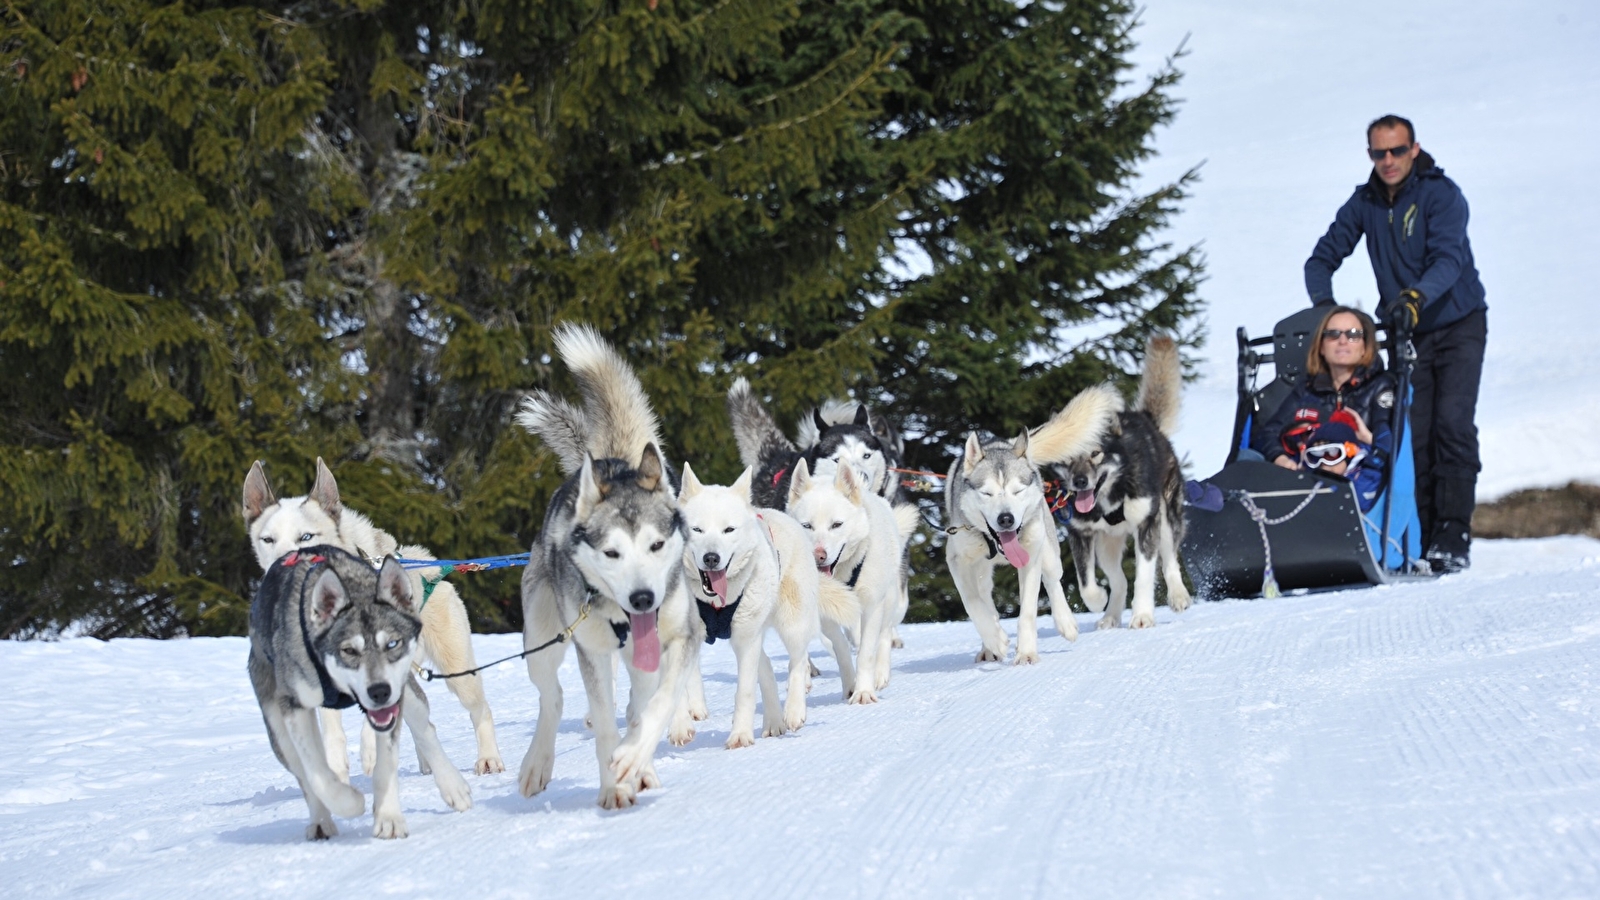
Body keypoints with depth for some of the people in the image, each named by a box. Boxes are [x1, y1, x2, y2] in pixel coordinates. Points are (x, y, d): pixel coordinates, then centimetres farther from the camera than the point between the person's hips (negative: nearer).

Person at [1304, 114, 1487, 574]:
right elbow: (1323, 256, 5)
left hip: (1458, 325, -4)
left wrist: (1415, 296, -46)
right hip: (1406, 334, 4)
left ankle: (1453, 535, -17)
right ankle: (1418, 537, -4)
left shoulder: (1441, 194, -15)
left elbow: (1448, 259, -28)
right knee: (1411, 433, -5)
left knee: (1452, 425, -16)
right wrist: (1323, 303, -15)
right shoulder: (1365, 203, 1)